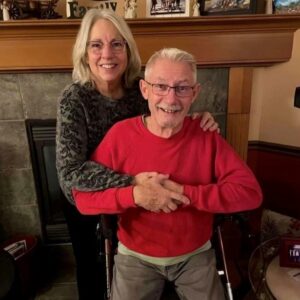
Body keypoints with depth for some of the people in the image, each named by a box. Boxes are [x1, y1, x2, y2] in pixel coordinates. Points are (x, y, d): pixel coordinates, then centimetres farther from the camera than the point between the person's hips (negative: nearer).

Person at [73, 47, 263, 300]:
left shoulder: (207, 136, -12)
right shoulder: (120, 135, -15)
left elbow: (250, 192, -17)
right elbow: (82, 197, -13)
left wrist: (185, 193, -26)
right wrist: (134, 195, -30)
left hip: (195, 255, 1)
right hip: (136, 257, 0)